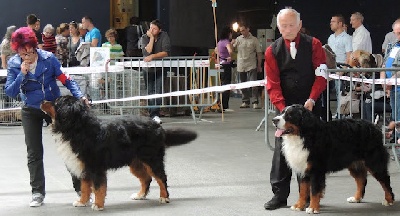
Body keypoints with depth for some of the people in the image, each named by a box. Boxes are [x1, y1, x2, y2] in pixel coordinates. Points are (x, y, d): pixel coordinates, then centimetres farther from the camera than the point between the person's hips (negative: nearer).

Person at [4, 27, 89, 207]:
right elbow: (10, 92, -14)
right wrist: (22, 75, -27)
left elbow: (66, 79, -10)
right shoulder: (14, 64, -12)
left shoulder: (48, 59, -16)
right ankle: (38, 192, 12)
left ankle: (80, 187, 10)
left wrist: (79, 96, -23)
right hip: (31, 111, 1)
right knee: (34, 152, 3)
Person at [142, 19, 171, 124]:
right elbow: (147, 51, -20)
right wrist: (151, 38, -20)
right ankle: (153, 115, 12)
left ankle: (155, 114, -17)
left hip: (160, 69, -2)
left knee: (158, 91, -16)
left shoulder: (164, 36, -8)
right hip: (148, 69, 2)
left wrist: (152, 56, -25)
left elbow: (166, 52, -17)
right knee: (150, 92, 4)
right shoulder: (145, 37, -5)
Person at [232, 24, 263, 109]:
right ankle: (245, 102, 18)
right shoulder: (238, 39, 7)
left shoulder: (254, 40, 2)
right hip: (241, 66, 3)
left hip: (251, 66, -3)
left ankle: (255, 102, -10)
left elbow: (259, 53, 4)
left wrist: (259, 65, 2)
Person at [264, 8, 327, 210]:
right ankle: (280, 194, 2)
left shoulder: (313, 45, -1)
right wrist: (282, 108, -16)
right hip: (285, 106, 1)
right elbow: (273, 84, -3)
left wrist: (312, 99, -17)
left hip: (310, 105, 0)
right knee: (282, 149, -3)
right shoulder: (272, 51, 0)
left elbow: (321, 75, -4)